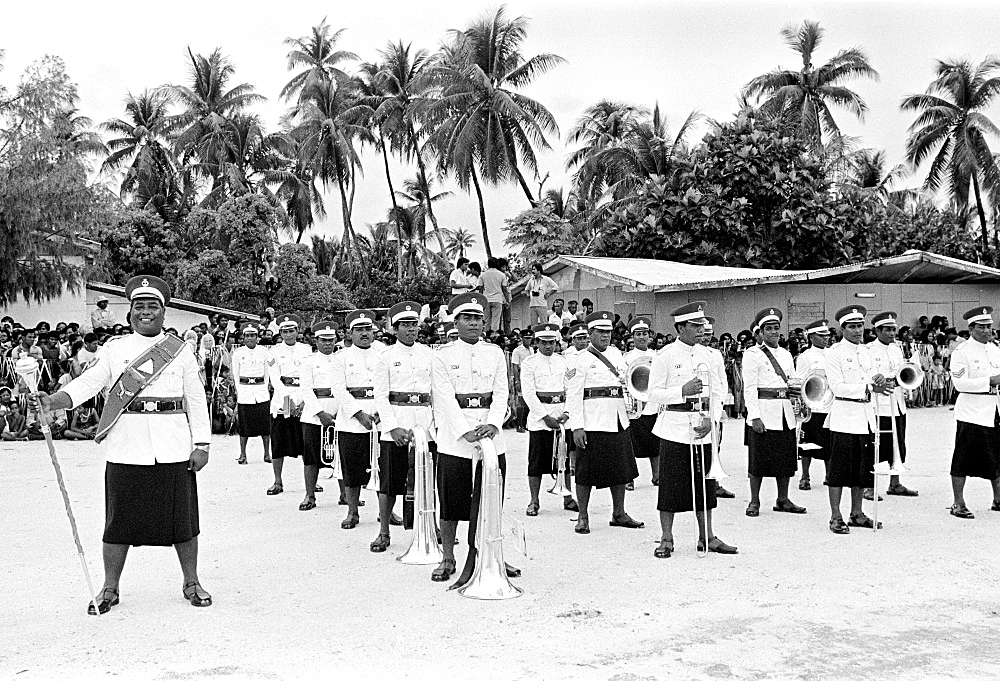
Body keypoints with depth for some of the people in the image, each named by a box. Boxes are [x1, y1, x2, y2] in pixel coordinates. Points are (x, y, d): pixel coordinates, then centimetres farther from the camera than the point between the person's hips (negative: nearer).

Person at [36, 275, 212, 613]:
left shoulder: (181, 351, 7)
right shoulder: (113, 349, 8)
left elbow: (196, 400, 6)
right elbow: (87, 383, -2)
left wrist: (201, 444, 0)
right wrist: (51, 401, -20)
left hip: (174, 452, 0)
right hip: (125, 451, 0)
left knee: (183, 519, 6)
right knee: (120, 521, 6)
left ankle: (191, 582, 22)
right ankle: (110, 588, 22)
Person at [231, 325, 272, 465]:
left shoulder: (263, 351, 6)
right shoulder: (237, 353, 3)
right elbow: (235, 375, 7)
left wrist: (267, 388, 5)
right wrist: (237, 392, 2)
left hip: (261, 390, 1)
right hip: (244, 390, -1)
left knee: (265, 422, -1)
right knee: (244, 423, 0)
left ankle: (267, 453, 9)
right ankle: (243, 454, 10)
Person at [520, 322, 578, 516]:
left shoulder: (563, 361, 11)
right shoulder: (529, 363, -2)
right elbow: (528, 393, -8)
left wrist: (567, 413, -5)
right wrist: (546, 417, -13)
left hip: (562, 416, 3)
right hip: (539, 417, -3)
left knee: (564, 459, 8)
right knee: (537, 462, 1)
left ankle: (568, 499, 17)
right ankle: (534, 502, 9)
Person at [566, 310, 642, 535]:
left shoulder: (616, 353, 13)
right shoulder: (582, 359, -5)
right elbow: (573, 394, -10)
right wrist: (577, 427, -17)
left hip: (618, 419, 6)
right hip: (592, 421, -6)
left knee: (621, 467, 11)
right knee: (587, 470, -1)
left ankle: (619, 514, 23)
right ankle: (583, 518, 9)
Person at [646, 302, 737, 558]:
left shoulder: (706, 354, 10)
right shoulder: (665, 356, -5)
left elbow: (717, 393, 12)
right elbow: (654, 395, -8)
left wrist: (711, 420, -3)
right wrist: (683, 390, -20)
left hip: (703, 428, 5)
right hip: (675, 428, -5)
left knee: (704, 483, 9)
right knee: (671, 483, -1)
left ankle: (706, 537, 20)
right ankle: (666, 539, 9)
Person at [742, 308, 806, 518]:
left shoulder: (786, 354, 16)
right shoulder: (752, 354, -4)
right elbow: (749, 388, -9)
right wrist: (755, 416, -16)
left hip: (785, 413, 6)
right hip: (763, 413, -6)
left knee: (786, 457, 8)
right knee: (759, 459, -1)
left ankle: (783, 500, 18)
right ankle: (754, 502, 9)